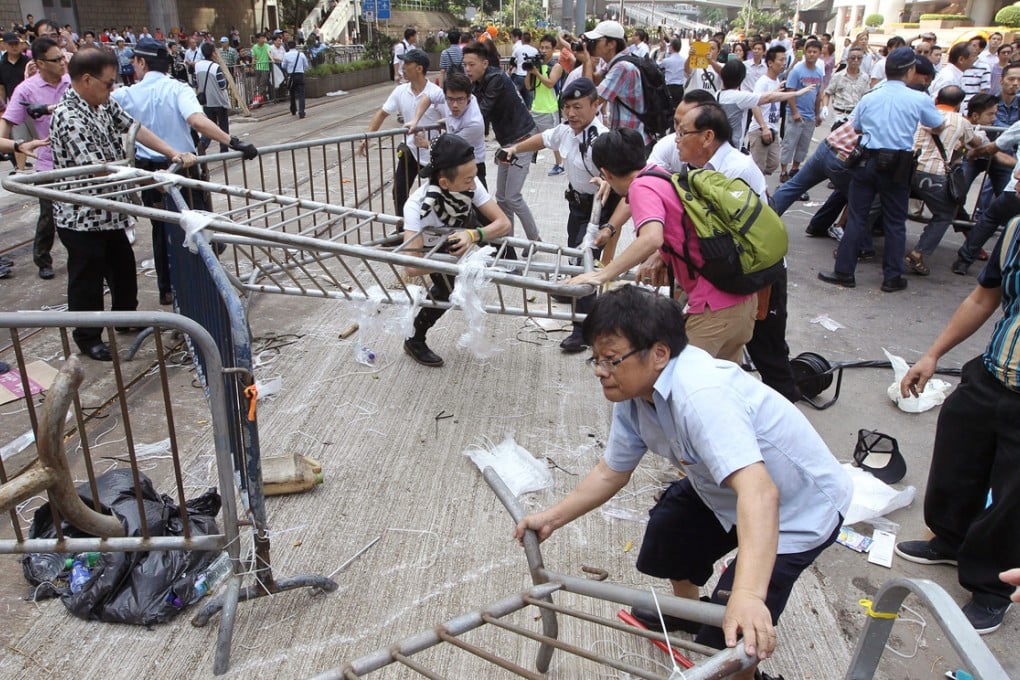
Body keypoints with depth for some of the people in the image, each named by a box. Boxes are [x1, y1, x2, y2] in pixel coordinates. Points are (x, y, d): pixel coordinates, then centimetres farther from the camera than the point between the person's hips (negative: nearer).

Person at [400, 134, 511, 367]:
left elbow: (504, 223, -30)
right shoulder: (417, 205, -43)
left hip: (456, 235, 5)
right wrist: (462, 258, -49)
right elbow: (412, 267, -48)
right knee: (446, 289, -15)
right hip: (431, 249, -5)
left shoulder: (470, 187, -34)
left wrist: (473, 235, -48)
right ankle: (414, 341, 4)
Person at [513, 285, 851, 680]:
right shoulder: (633, 394, -9)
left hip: (799, 508, -8)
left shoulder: (702, 394, -37)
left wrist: (748, 595, -59)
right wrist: (552, 518, 0)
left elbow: (759, 492, -48)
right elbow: (610, 472, 4)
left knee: (728, 635, -12)